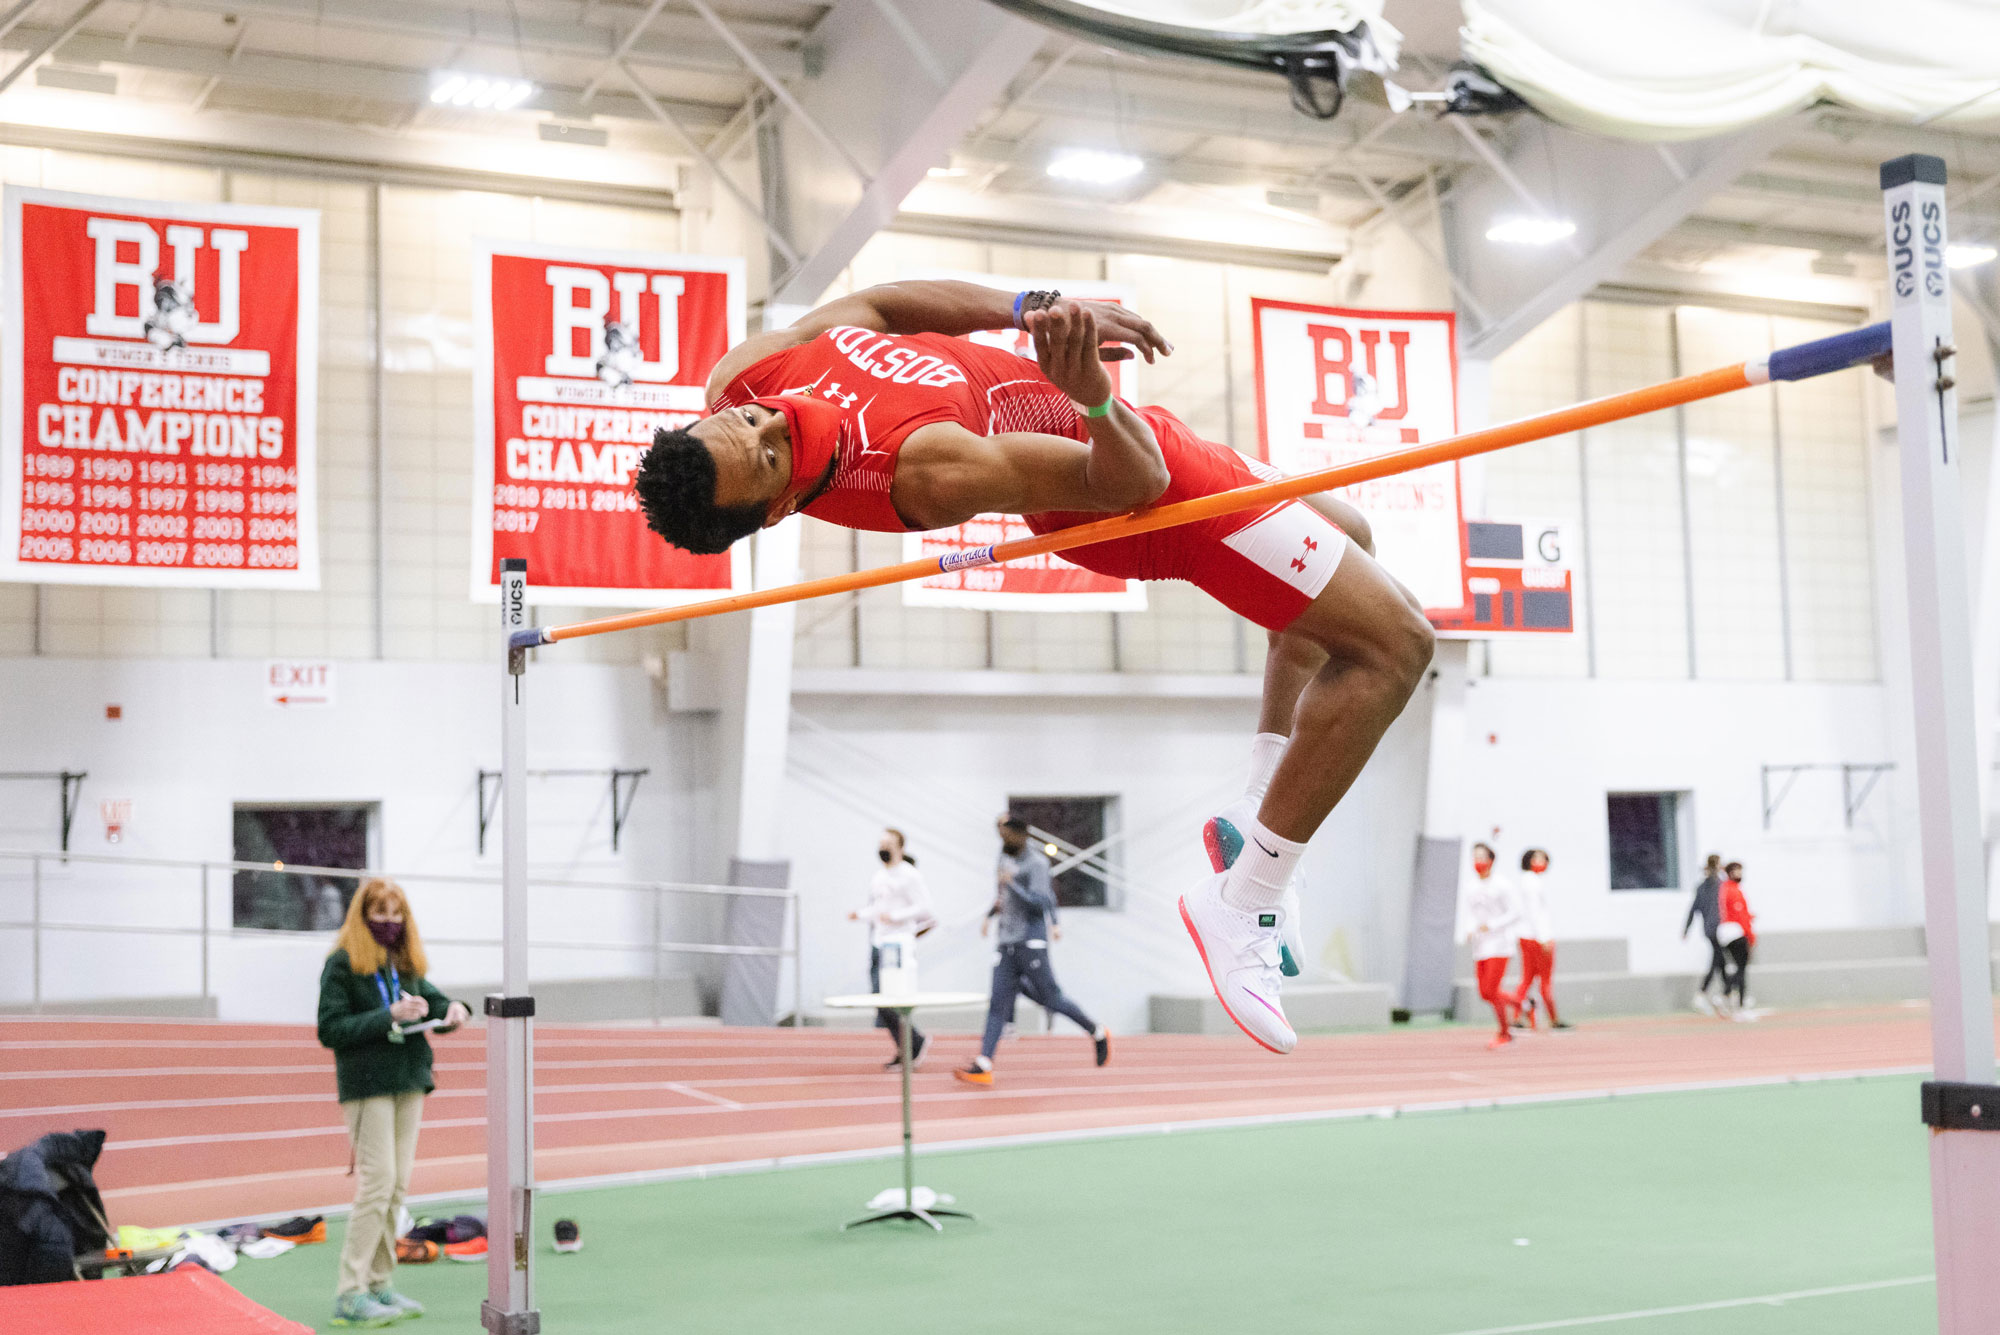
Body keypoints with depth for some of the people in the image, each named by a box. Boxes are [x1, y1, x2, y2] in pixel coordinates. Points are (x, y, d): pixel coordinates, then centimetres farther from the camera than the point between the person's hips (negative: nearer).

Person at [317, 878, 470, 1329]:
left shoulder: (406, 964, 13)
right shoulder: (342, 963, -6)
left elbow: (434, 1002, 14)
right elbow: (330, 1030, -11)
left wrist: (452, 1009, -9)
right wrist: (389, 1016, -19)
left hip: (409, 1081, 7)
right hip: (367, 1084, -7)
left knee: (397, 1186, 7)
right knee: (378, 1183, -11)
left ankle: (379, 1283, 14)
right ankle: (350, 1295, -7)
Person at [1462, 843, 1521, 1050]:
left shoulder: (1502, 885, -7)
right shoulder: (1472, 888, 12)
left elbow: (1514, 914, -10)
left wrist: (1491, 926, -19)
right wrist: (1469, 931, -1)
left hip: (1499, 946, -7)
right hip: (1480, 948, 7)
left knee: (1490, 991, -12)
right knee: (1485, 994, 5)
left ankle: (1504, 1034, 3)